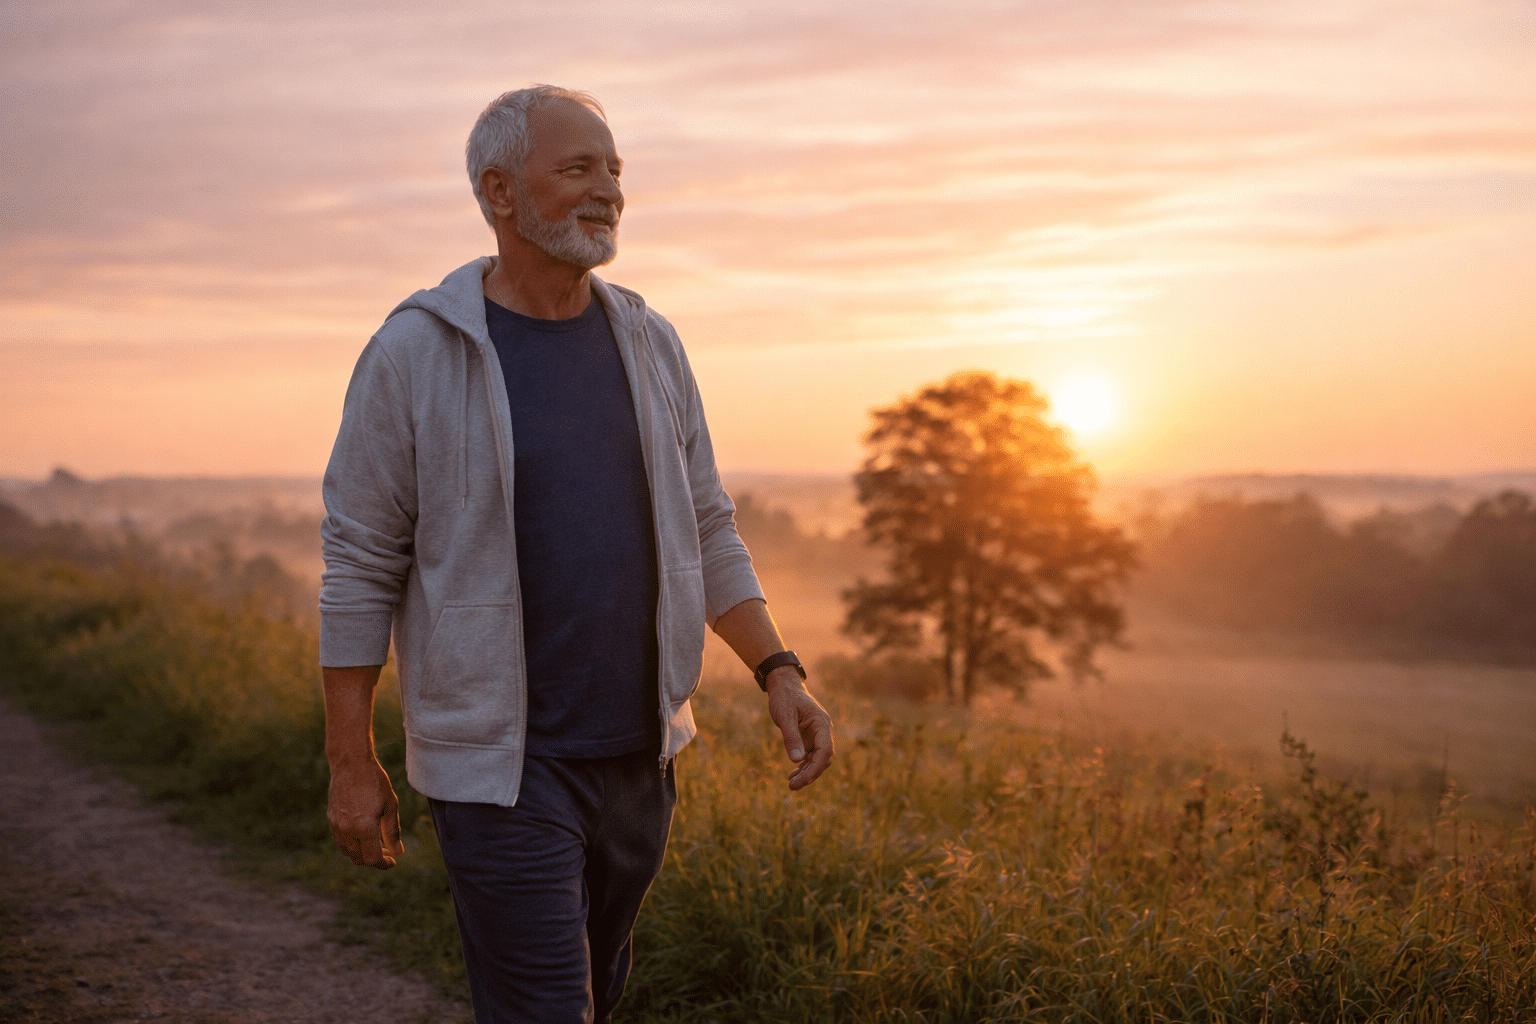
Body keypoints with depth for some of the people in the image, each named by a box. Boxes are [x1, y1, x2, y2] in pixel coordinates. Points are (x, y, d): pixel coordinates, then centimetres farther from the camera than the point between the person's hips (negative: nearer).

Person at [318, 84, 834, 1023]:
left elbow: (706, 529, 11)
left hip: (640, 754, 6)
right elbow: (360, 564, -6)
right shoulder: (414, 354, -10)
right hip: (503, 766, -5)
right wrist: (352, 764, -6)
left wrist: (779, 672, -1)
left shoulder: (648, 344, 5)